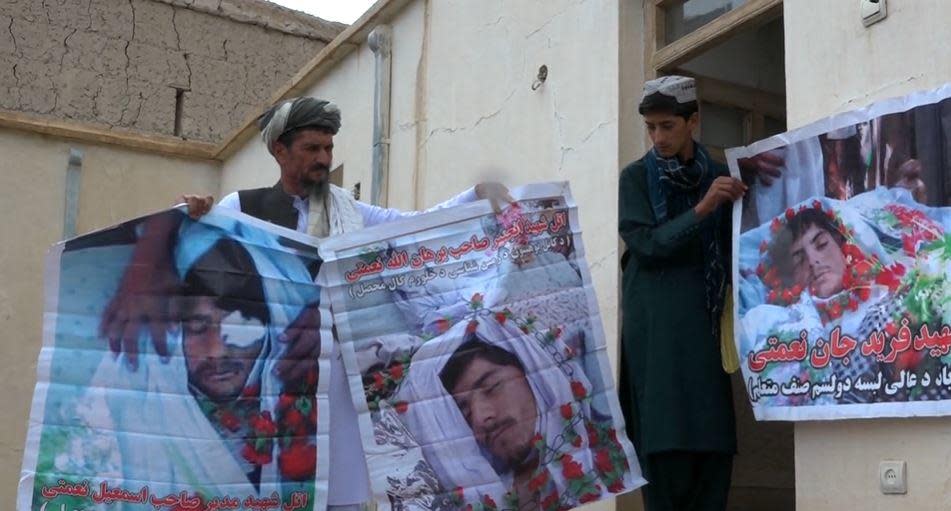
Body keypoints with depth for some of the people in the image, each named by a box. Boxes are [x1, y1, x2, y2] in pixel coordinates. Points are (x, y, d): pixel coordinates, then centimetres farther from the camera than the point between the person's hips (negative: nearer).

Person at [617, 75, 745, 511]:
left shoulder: (717, 177, 14)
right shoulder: (636, 178, 5)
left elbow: (731, 250, 18)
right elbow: (645, 244, -8)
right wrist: (702, 209, -16)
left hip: (705, 320, 3)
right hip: (656, 322, -3)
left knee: (713, 439, -2)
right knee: (665, 439, -9)